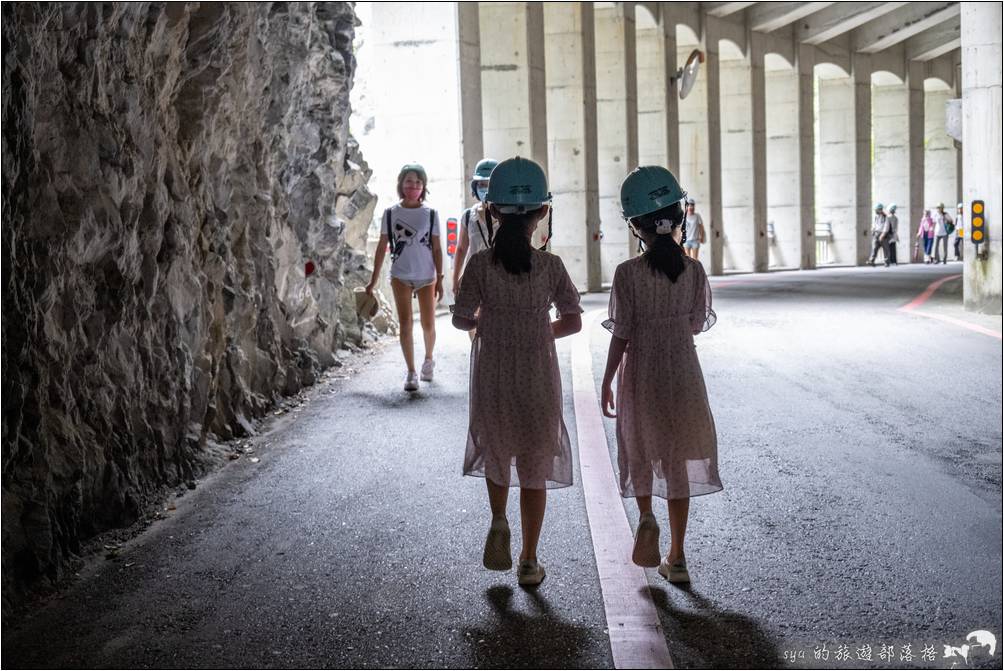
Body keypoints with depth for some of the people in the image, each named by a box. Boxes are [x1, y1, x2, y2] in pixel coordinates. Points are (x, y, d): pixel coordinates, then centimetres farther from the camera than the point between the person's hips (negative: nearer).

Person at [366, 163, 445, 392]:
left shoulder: (430, 214, 0)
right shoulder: (390, 213, 1)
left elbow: (436, 249, 2)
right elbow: (382, 247, 4)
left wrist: (440, 280, -2)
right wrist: (373, 281, 2)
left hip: (426, 277, 0)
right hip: (401, 276, 0)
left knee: (428, 325, 8)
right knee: (405, 324, -5)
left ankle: (428, 359, 35)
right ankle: (411, 372, 1)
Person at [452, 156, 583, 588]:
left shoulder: (481, 264, -10)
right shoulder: (550, 266, -8)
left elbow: (461, 319, -9)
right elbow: (573, 321, -6)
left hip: (492, 377, 0)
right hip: (538, 377, 0)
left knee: (495, 452, 26)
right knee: (535, 470, 10)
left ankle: (498, 522, 7)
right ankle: (529, 561, 15)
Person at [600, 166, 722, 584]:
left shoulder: (628, 273, -14)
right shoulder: (694, 271, -5)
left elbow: (621, 334, -12)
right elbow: (698, 325, 3)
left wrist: (607, 381, -2)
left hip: (640, 374, -2)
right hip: (682, 373, 3)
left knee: (640, 452, 19)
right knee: (677, 461, 11)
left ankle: (646, 517, -7)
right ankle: (677, 557, 16)